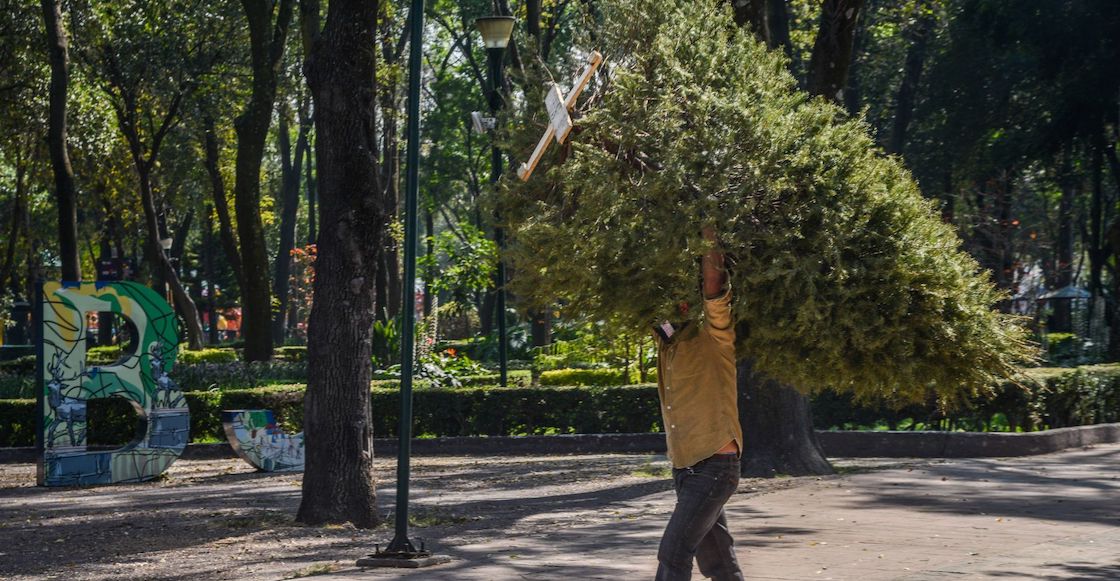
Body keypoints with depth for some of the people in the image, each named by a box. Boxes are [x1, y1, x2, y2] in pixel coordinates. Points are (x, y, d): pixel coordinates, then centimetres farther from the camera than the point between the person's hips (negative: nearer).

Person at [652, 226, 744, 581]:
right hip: (685, 469, 8)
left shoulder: (710, 338, -8)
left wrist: (708, 231, -18)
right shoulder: (667, 341, 13)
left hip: (714, 468, -8)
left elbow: (713, 284, -20)